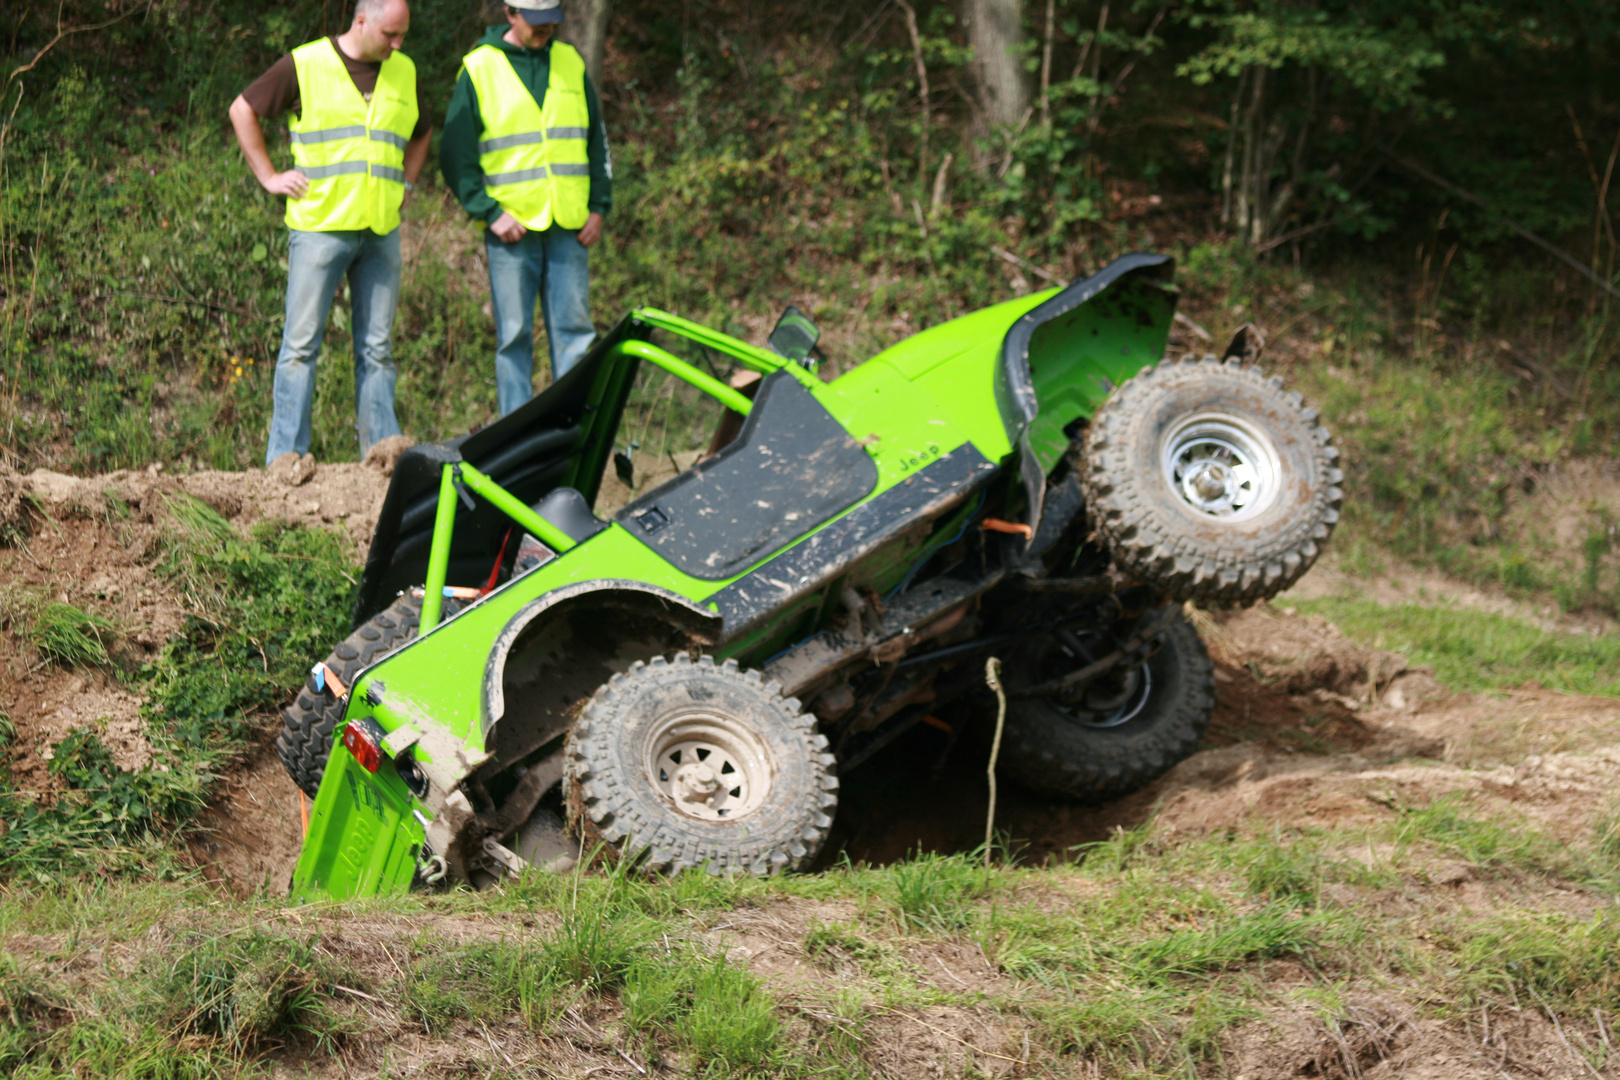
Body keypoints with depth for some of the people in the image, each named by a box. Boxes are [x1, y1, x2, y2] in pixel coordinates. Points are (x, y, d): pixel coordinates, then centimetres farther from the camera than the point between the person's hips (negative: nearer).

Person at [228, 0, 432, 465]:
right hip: (319, 225, -4)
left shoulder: (403, 73, 13)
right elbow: (243, 110, 6)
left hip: (381, 231, 4)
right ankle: (286, 454, -1)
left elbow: (421, 134, 30)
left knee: (376, 348, 5)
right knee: (302, 342, -3)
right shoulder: (305, 65, -2)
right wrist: (269, 176, 1)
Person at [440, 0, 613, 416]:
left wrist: (598, 206, 8)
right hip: (512, 227, -3)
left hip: (569, 227, 3)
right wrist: (489, 212, -8)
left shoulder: (570, 63, 11)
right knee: (514, 336, -1)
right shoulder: (479, 69, 0)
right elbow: (455, 155, 1)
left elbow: (597, 140, 18)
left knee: (574, 328, 1)